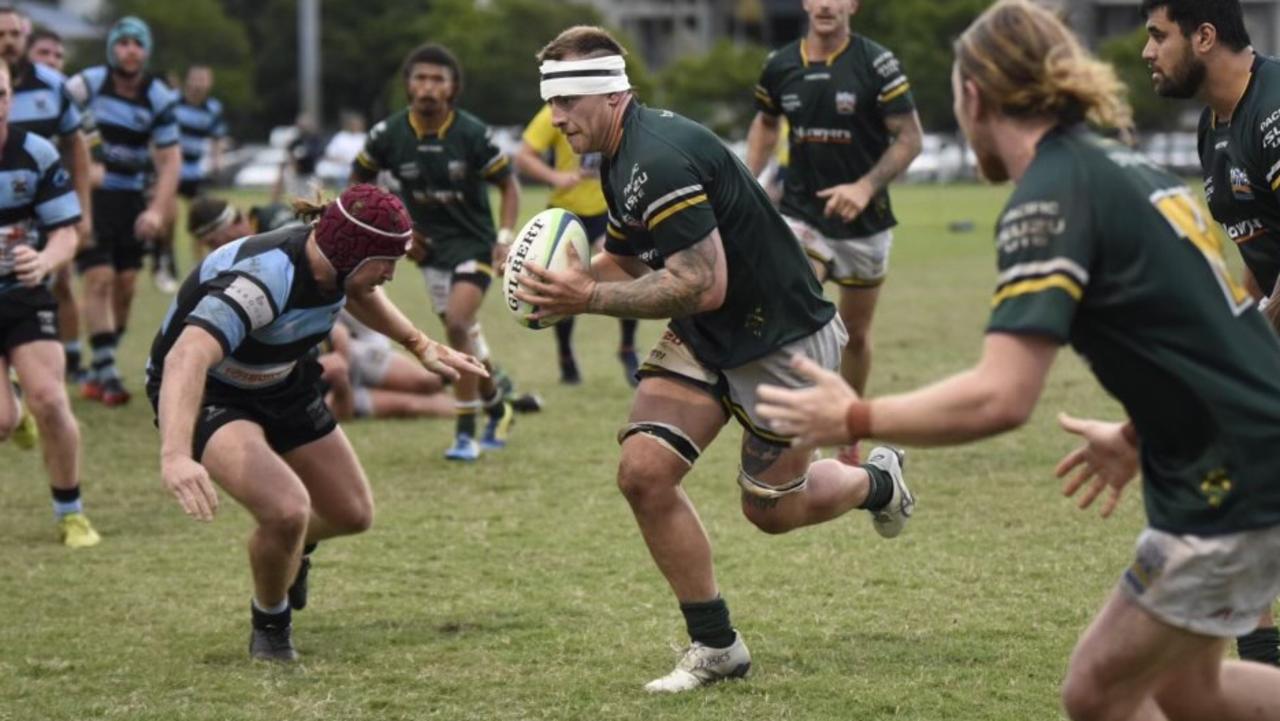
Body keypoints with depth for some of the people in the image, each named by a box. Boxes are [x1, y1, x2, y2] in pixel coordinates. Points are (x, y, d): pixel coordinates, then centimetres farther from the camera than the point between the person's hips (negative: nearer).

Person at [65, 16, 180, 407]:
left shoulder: (158, 98, -1)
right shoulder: (87, 85, -11)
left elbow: (170, 159, 0)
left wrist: (158, 211, -11)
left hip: (130, 199, 4)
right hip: (88, 195, -4)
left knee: (125, 286, 4)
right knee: (100, 280, -13)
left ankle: (97, 373, 17)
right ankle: (106, 373, -11)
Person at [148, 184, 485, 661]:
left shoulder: (334, 263, -14)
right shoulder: (262, 279, -39)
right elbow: (187, 357, -54)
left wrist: (420, 345, 10)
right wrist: (176, 455, -67)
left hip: (280, 384, 8)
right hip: (204, 392, -8)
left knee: (353, 514, 11)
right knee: (287, 509, -29)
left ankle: (292, 548, 49)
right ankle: (270, 624, 2)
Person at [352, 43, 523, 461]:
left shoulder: (472, 134, -16)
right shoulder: (389, 135, -10)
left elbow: (508, 186, -3)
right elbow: (359, 183, 7)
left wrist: (505, 239, -14)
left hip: (474, 243, -4)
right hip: (431, 247, 4)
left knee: (457, 324, -21)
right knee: (465, 334, 10)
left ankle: (466, 432, -13)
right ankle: (496, 407, 36)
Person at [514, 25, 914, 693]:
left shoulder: (658, 159, -29)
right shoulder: (620, 160, 4)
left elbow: (704, 286, -33)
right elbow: (624, 261, 17)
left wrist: (591, 298, -31)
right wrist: (569, 284, -4)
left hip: (783, 337, -9)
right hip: (704, 339, 9)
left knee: (772, 509, 7)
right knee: (643, 473, -8)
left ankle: (879, 482, 39)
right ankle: (714, 645, 5)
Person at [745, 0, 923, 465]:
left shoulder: (876, 64, -11)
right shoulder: (780, 66, -1)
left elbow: (910, 136, -10)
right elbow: (766, 123, 19)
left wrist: (866, 187, -23)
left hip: (863, 221, -1)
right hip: (801, 213, 1)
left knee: (856, 333, 13)